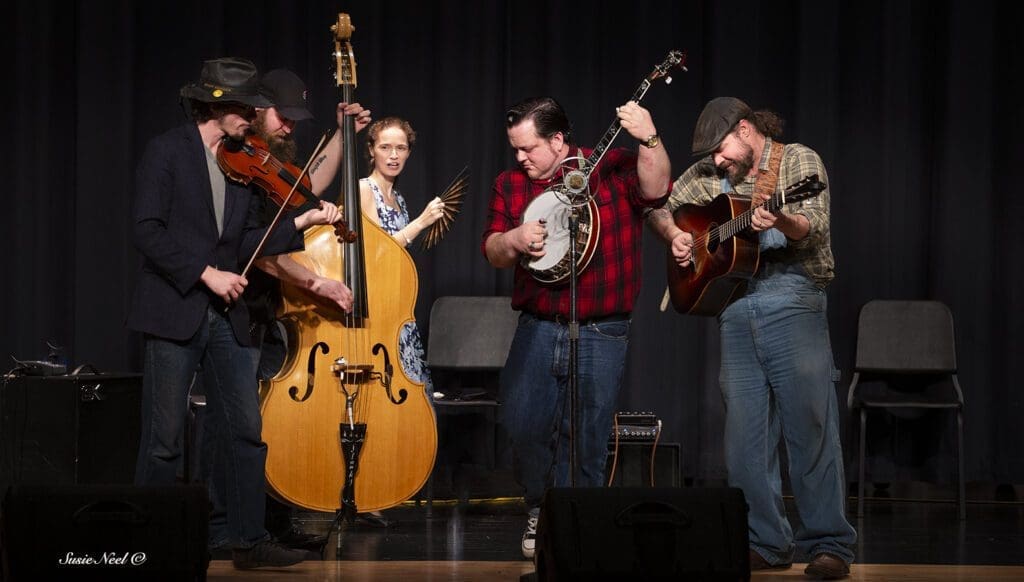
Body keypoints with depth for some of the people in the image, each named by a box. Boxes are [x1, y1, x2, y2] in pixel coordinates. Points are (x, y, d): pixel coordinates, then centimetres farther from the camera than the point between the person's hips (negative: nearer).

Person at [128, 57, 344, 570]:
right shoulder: (167, 152, -5)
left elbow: (245, 246, 10)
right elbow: (146, 231, -13)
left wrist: (301, 223, -1)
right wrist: (205, 273, -18)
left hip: (225, 316, 6)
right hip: (174, 312, -6)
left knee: (247, 431, 4)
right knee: (163, 442, -1)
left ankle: (247, 539, 11)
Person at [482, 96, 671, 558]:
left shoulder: (612, 168, -3)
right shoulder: (510, 183, 9)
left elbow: (655, 190, -20)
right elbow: (493, 253, 10)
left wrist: (649, 139, -35)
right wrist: (514, 239, -12)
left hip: (600, 333, -3)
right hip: (537, 326, 4)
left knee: (585, 440, -2)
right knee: (522, 426, 0)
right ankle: (540, 509, 25)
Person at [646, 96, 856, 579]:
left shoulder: (798, 161, 1)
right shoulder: (707, 174, 15)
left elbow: (815, 228, -12)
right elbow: (660, 208, 24)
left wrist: (781, 221, -33)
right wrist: (675, 236, 3)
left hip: (791, 299, -5)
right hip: (734, 306, 5)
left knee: (811, 425, -8)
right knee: (745, 431, 4)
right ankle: (766, 542, 12)